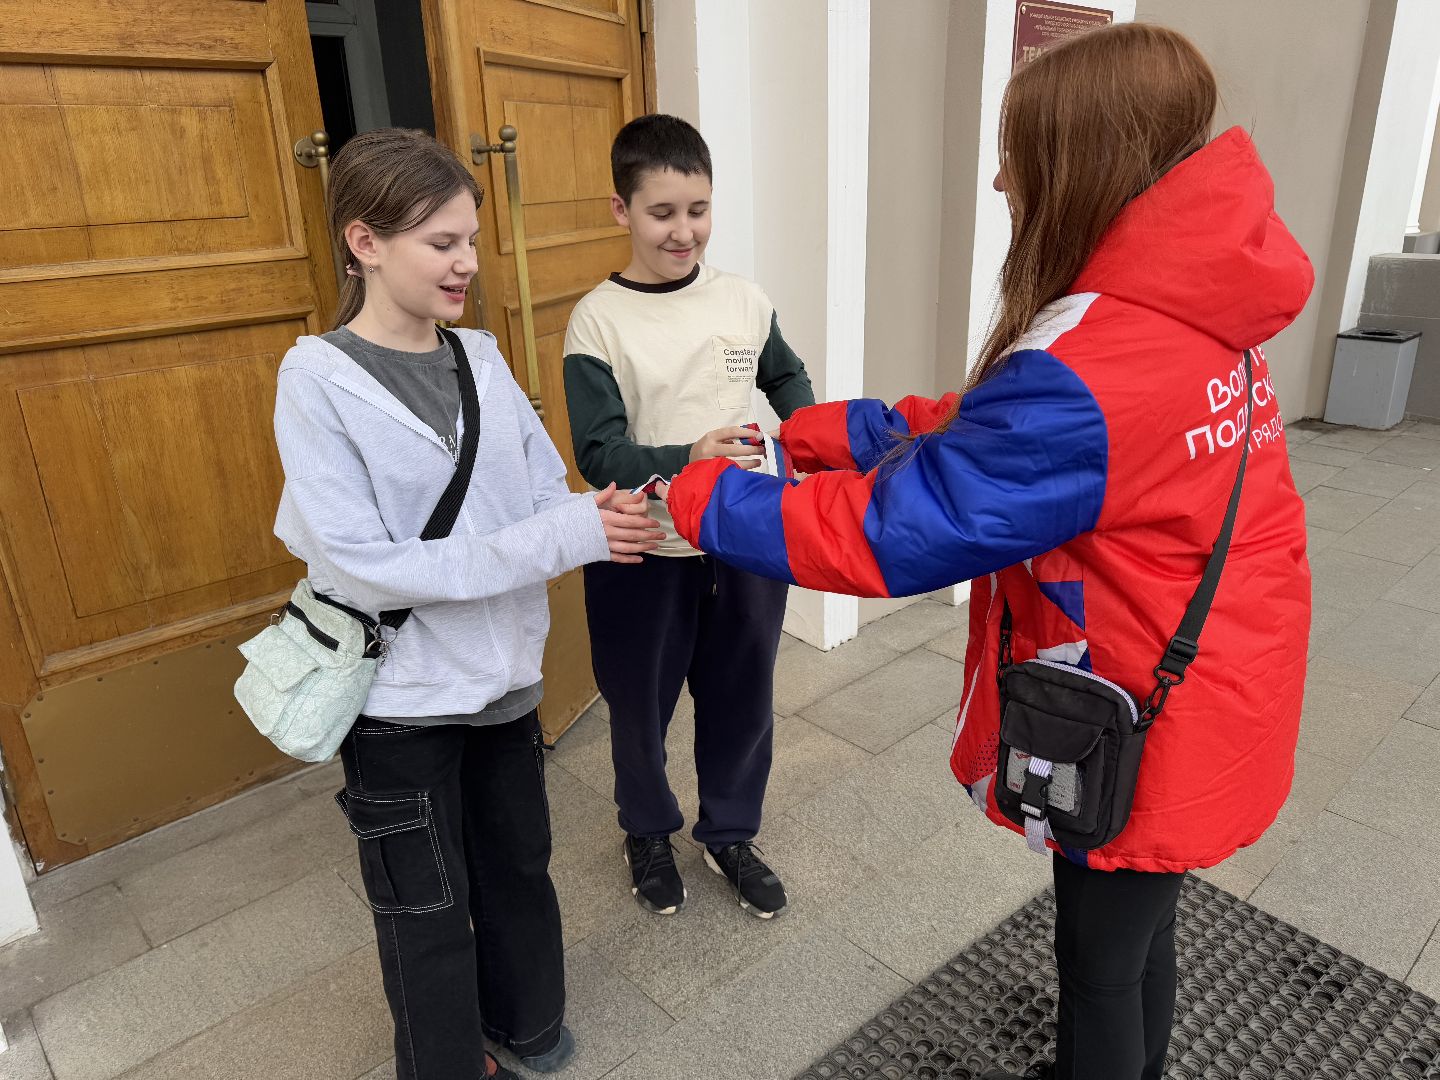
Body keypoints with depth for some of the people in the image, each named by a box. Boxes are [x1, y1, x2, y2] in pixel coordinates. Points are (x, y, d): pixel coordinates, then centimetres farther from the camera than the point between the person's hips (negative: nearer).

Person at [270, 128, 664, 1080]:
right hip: (402, 694, -4)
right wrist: (560, 538, -29)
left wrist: (605, 520, -25)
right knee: (428, 909, 14)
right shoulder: (319, 380, -16)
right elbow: (360, 567, -23)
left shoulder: (481, 361, -1)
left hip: (505, 669, 5)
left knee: (519, 863, 22)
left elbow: (549, 498, 0)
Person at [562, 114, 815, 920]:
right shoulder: (598, 321, -11)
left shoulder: (744, 301, -1)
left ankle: (731, 834, 43)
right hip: (644, 554, -3)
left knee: (742, 700, 17)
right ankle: (648, 832, 45)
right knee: (642, 705, 16)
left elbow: (786, 377, 17)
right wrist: (686, 461, -33)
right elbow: (599, 454, -17)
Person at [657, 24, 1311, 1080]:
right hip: (1206, 703, 9)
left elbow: (890, 532, -27)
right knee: (1139, 928, 30)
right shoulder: (1194, 315, -1)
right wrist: (833, 431, -1)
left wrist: (710, 501, -14)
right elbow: (995, 432, 3)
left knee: (1099, 962, 17)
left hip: (1139, 732, -9)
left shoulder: (1086, 373, -31)